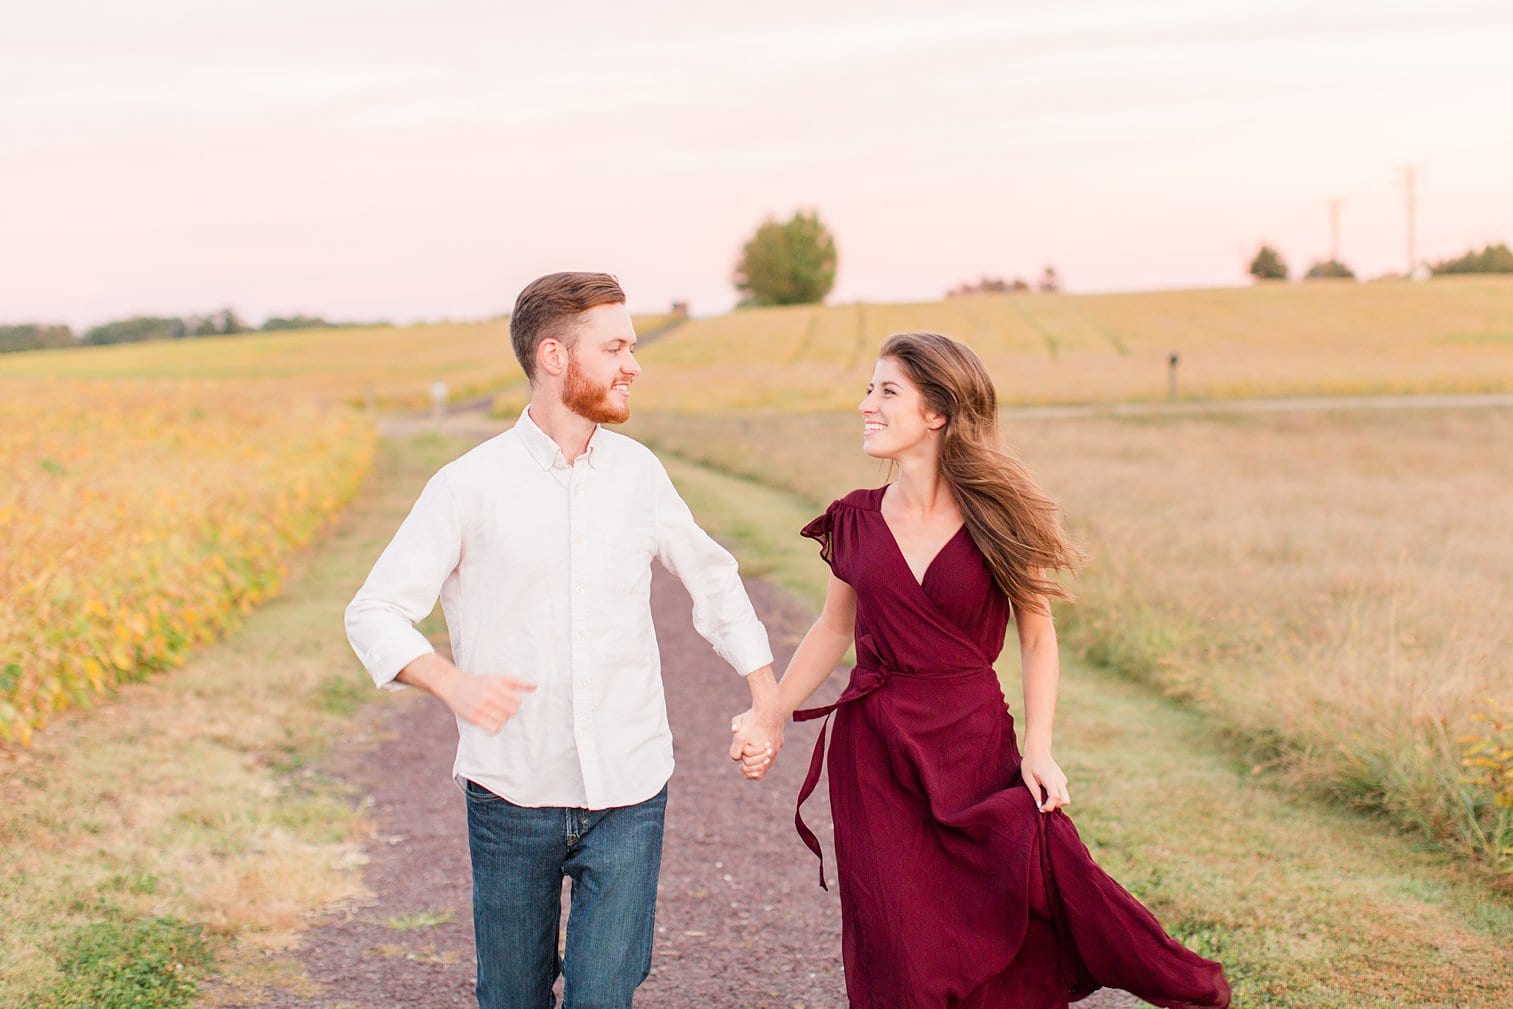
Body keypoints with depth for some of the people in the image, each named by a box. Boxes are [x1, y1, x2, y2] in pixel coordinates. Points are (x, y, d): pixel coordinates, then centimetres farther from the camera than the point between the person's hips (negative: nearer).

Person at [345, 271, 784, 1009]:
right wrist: (453, 683, -24)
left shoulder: (638, 473, 4)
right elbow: (374, 613, -6)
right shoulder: (471, 485, -6)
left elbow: (712, 577, 18)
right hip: (511, 791, -1)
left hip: (628, 791, 2)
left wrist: (767, 696, 12)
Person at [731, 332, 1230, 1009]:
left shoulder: (997, 517, -5)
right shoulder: (856, 521, 2)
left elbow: (1037, 637, 1)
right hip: (873, 756, 3)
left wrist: (1037, 749, -8)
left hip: (975, 749, -2)